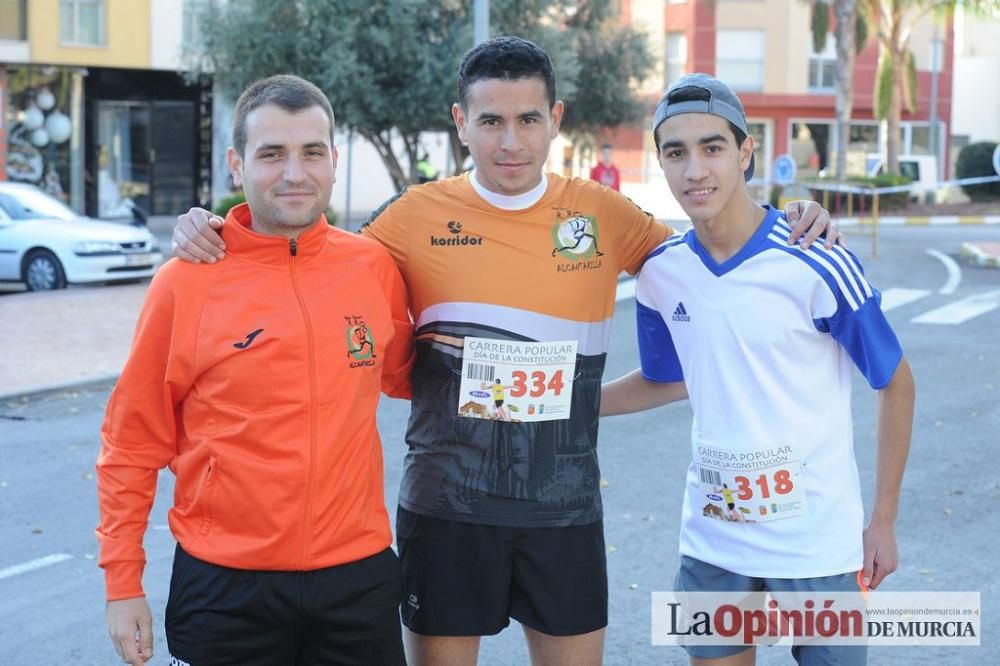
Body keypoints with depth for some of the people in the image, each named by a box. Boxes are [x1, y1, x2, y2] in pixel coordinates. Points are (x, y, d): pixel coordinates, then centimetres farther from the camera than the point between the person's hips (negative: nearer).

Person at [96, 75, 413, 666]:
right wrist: (123, 581, -2)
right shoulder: (187, 281, -7)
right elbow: (132, 443, -2)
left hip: (358, 575, 2)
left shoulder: (374, 267, -1)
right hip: (225, 587, -2)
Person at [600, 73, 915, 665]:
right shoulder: (662, 273, -4)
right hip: (711, 539, 4)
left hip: (818, 541, -3)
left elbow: (896, 384, -6)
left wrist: (883, 521, -5)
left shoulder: (817, 265, -17)